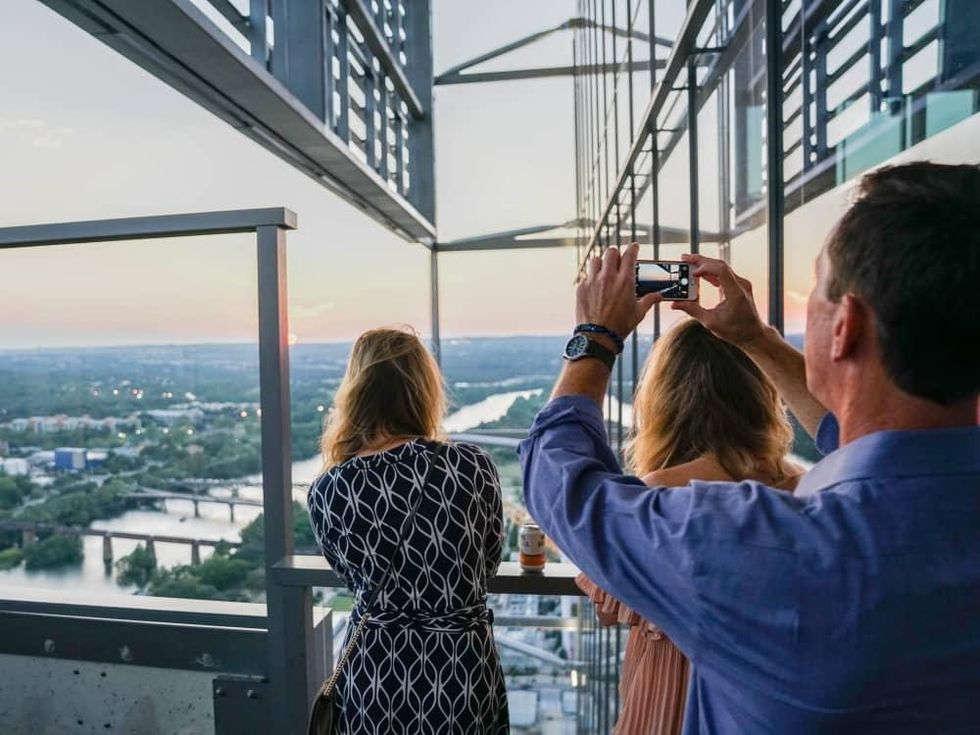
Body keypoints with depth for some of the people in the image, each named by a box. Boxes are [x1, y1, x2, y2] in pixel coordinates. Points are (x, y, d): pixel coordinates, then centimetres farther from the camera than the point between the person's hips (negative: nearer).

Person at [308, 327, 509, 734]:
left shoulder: (326, 491, -14)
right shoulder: (472, 465, -17)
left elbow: (354, 578, 3)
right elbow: (488, 563, 0)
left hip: (373, 677, 1)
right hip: (464, 671, -1)